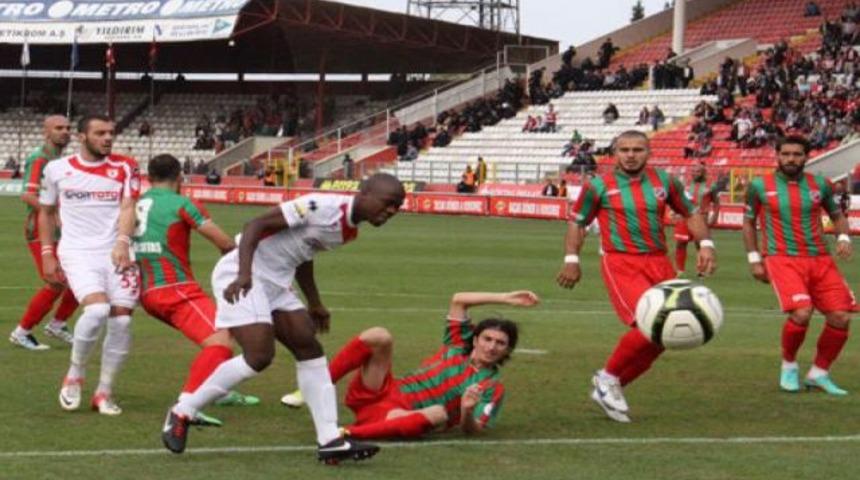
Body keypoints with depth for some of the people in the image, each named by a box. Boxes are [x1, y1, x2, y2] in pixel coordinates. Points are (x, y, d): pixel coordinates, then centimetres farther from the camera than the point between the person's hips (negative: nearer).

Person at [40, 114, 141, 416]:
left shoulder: (124, 168, 5)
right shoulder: (57, 169, 6)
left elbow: (127, 207, -7)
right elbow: (46, 212, 18)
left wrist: (122, 241, -25)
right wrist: (47, 254, 12)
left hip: (116, 253, 2)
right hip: (77, 252, -2)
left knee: (121, 320, -7)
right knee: (97, 309, -25)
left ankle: (104, 392, 10)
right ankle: (74, 376, -3)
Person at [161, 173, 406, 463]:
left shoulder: (349, 230, 9)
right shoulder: (322, 207, -20)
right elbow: (256, 224, -22)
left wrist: (314, 303, 28)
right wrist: (243, 274, -32)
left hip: (275, 284, 10)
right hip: (241, 277, -10)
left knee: (310, 350, 5)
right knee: (259, 357, -18)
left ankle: (330, 441, 8)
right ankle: (182, 413, -3)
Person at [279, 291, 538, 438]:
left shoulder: (492, 388, 3)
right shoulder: (457, 347, 13)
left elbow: (470, 429, -8)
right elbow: (458, 300, 11)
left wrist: (467, 411, -32)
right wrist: (506, 299, 9)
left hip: (401, 417, -3)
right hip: (380, 393, 3)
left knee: (438, 414, -40)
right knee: (379, 336, -21)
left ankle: (348, 433, -43)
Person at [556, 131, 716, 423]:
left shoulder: (664, 182, 8)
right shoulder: (599, 187, 1)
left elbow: (690, 214, 17)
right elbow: (577, 222, 10)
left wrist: (705, 245, 2)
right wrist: (571, 259, 0)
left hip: (658, 263, 5)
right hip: (620, 264, -5)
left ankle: (610, 387, 19)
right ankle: (608, 377, -2)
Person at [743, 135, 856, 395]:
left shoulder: (819, 184, 8)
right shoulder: (760, 186, 2)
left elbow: (837, 215, 20)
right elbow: (748, 222, 13)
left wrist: (843, 237, 0)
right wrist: (754, 259, 5)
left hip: (820, 260, 4)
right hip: (782, 259, -4)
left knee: (840, 318, -6)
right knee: (801, 313, -25)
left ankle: (819, 374, 15)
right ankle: (788, 365, 3)